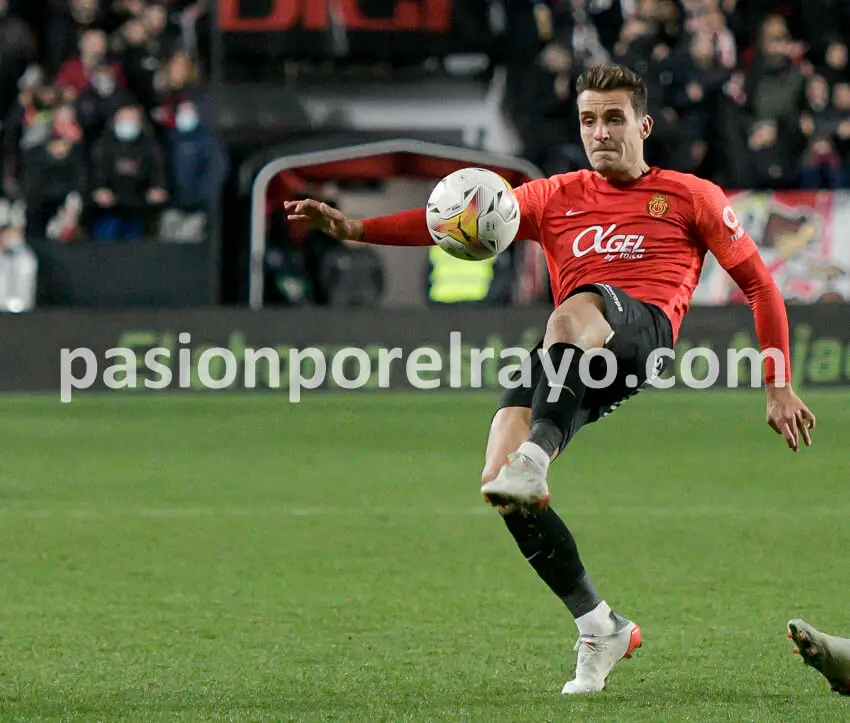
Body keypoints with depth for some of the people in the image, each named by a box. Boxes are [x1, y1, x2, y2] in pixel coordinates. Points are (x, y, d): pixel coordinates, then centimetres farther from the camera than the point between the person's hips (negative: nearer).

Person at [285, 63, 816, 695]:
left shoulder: (689, 197, 19)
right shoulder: (556, 198, 27)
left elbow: (758, 283, 20)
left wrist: (779, 388, 12)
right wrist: (354, 227, 4)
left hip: (643, 328, -4)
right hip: (574, 362, 4)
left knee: (572, 311, -39)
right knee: (501, 488, -19)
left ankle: (536, 457, -52)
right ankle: (600, 629, -7)